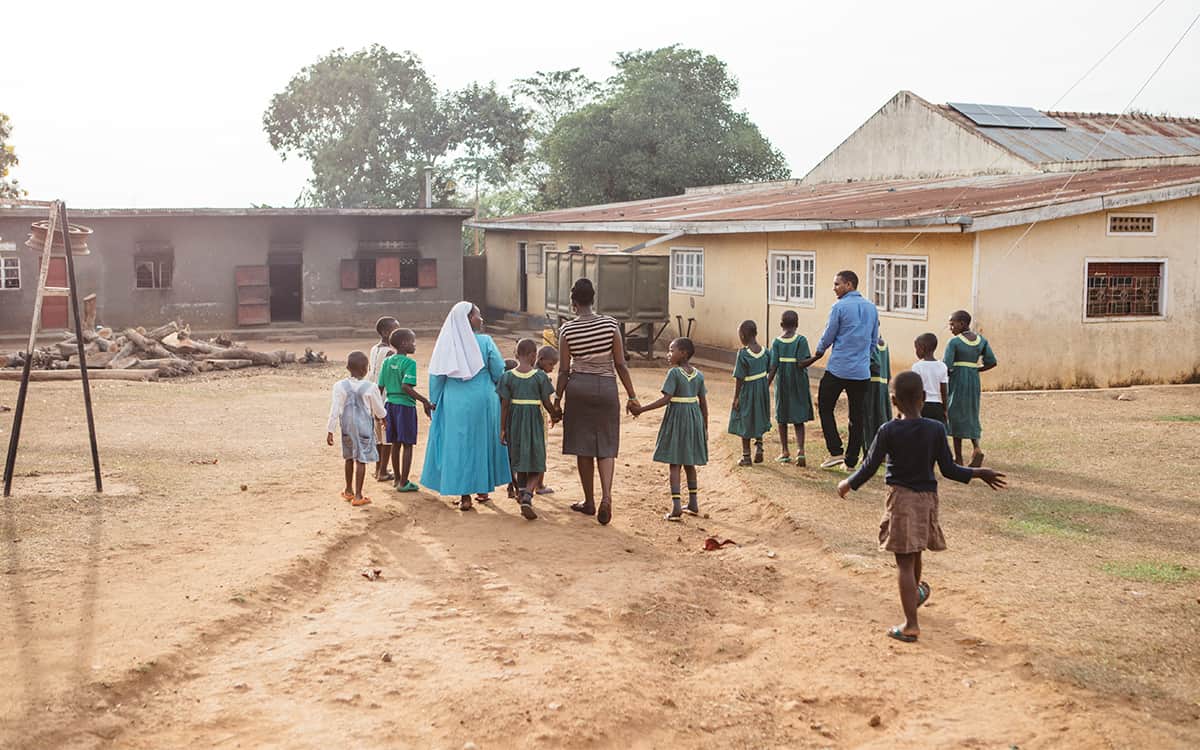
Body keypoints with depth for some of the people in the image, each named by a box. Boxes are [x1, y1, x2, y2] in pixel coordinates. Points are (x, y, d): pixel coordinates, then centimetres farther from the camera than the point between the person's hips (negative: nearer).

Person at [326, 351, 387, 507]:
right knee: (361, 460, 1)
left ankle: (349, 490, 32)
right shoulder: (370, 387, -13)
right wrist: (379, 416, 20)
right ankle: (358, 495, -1)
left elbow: (335, 410, -8)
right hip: (364, 427, -3)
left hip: (347, 428, 3)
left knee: (350, 458, 19)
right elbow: (380, 411, -3)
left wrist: (330, 430, -2)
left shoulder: (340, 386, -8)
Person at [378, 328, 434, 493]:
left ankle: (397, 479, 25)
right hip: (405, 405, -7)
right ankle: (403, 483, 3)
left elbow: (380, 387, 8)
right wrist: (425, 401, -21)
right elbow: (406, 386, -25)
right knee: (407, 445, 1)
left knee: (395, 444, 16)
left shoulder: (387, 361, 7)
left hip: (390, 404, 7)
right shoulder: (409, 363, -14)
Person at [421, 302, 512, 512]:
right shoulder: (485, 342, -9)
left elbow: (436, 376, -1)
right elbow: (499, 373, -5)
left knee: (458, 446, 6)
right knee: (482, 443, 15)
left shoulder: (446, 343, -3)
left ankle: (464, 495, 4)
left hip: (454, 402, 1)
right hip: (482, 401, -1)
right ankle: (483, 489, 26)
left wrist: (434, 401, 10)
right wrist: (499, 391, 16)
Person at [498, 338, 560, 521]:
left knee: (520, 461, 19)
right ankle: (527, 498, -18)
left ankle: (522, 494, 28)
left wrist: (502, 429, 5)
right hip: (534, 422, -2)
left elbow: (504, 405, -3)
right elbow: (547, 403, -4)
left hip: (514, 422, 2)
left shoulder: (508, 376, -3)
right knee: (536, 466, 3)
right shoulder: (540, 376, -8)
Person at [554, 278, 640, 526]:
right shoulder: (610, 324, -4)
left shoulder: (567, 330, -5)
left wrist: (558, 398, 8)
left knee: (583, 447, 10)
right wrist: (632, 396, 3)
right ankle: (606, 496, -12)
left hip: (578, 387, 0)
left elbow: (564, 370, -3)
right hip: (606, 387, 0)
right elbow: (620, 364, -4)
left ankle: (589, 501, 18)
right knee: (606, 447, 7)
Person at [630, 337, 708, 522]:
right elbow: (703, 403, 7)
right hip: (694, 418, 6)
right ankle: (693, 503, 24)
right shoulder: (698, 375, 4)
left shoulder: (674, 372, -14)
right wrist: (704, 428, 15)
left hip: (677, 418, -6)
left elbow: (666, 399, -20)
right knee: (689, 462, 18)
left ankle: (676, 506, -10)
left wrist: (642, 409, -17)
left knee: (675, 464, -3)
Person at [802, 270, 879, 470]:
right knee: (857, 416, 9)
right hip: (862, 371, 5)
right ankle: (851, 460, 13)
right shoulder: (871, 308, 9)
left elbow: (828, 337, -4)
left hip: (838, 369, -5)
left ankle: (836, 452, 0)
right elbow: (874, 340, 15)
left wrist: (816, 356, 14)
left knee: (825, 408, 9)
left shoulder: (840, 307, -10)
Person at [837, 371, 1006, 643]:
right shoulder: (936, 429, -6)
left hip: (900, 498, -3)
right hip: (927, 498, 3)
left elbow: (869, 468, -8)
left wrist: (848, 484, 9)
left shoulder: (888, 431, -11)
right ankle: (916, 592, 52)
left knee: (904, 562, -2)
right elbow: (948, 469, -3)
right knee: (914, 554, 26)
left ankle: (911, 625, -4)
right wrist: (979, 473, 11)